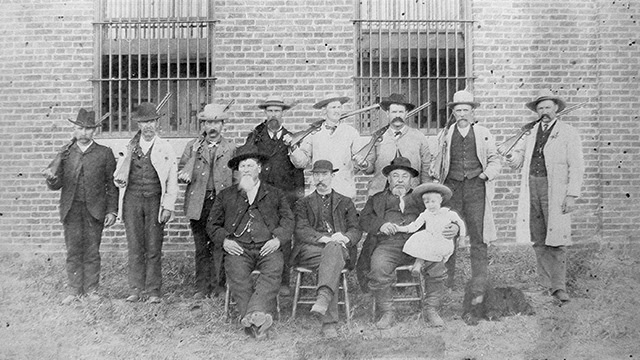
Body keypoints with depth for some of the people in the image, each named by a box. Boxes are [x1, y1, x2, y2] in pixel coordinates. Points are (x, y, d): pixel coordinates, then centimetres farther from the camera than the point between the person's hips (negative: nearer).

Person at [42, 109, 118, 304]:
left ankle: (91, 290, 14)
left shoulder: (104, 153, 3)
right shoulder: (65, 153, 7)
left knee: (92, 252, 4)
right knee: (73, 251, 4)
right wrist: (52, 178, -17)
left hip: (95, 210, -1)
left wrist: (112, 211, -2)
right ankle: (74, 290, 14)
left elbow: (112, 185, 4)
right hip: (71, 209, 1)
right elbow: (57, 185, 6)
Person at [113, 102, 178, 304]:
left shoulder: (165, 148, 6)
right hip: (132, 199, 2)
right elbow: (119, 174, 19)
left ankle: (153, 291, 8)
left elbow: (172, 181, 4)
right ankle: (136, 289, 11)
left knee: (154, 248, -1)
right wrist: (119, 179, -5)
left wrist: (168, 206, -4)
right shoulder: (129, 147, 13)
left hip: (155, 200, -2)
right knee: (134, 247, 2)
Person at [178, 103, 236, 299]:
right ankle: (202, 287, 11)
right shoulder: (192, 146, 12)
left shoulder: (231, 148, 9)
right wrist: (184, 175, -14)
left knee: (219, 245, -3)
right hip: (198, 203, 1)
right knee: (201, 248, 4)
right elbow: (180, 174, 8)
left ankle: (218, 285, 8)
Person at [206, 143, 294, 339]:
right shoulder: (225, 196, 23)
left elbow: (288, 220, 14)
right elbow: (212, 224, 20)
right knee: (236, 273, -32)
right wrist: (224, 240, 0)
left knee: (274, 268, -34)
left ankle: (255, 313, -46)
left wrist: (278, 239, -6)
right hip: (238, 248, 0)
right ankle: (254, 323, -40)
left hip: (268, 247, 0)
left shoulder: (276, 194, 22)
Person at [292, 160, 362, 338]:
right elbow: (300, 231, 3)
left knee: (333, 250, -37)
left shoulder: (345, 202, 24)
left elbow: (356, 230, 10)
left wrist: (345, 238, -16)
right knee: (332, 259, -35)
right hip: (309, 250, 0)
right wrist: (326, 238, -16)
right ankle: (329, 322, -42)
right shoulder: (303, 203, 21)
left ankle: (323, 299, -58)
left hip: (338, 247, 0)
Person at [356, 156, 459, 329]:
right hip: (387, 243, -1)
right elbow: (364, 220, 12)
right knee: (378, 268, -31)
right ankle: (387, 313, -10)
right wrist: (380, 225, -10)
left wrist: (454, 227, -6)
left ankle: (431, 310, -7)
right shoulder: (377, 199, 26)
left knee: (437, 264, -27)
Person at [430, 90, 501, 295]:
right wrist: (436, 174, 3)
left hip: (476, 188, -1)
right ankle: (446, 285, 9)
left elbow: (494, 160, 16)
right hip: (451, 187, 1)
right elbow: (438, 161, 21)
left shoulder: (484, 134, 13)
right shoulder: (445, 134, 14)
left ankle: (478, 289, 4)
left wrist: (486, 174, -1)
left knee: (478, 238, -3)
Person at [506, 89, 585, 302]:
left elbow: (577, 167, -3)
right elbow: (519, 150, 29)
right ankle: (546, 283, 15)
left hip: (555, 192, -4)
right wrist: (516, 157, 3)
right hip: (532, 189, 4)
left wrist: (572, 195, -11)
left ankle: (559, 286, 0)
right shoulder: (531, 132, 14)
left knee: (556, 240, -6)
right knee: (538, 239, 6)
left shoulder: (568, 133, 1)